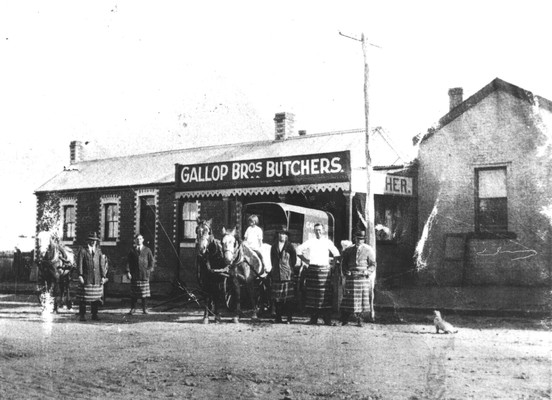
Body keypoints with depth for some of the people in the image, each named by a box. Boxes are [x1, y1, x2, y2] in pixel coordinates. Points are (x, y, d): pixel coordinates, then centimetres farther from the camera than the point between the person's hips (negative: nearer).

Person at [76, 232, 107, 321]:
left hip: (97, 278, 3)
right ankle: (82, 315, 4)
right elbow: (79, 264, -3)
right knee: (83, 298, -2)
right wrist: (80, 275, -12)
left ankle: (94, 315, 12)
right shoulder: (83, 251, 2)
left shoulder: (98, 251, 12)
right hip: (86, 278, -3)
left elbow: (102, 264, 10)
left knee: (96, 297, 5)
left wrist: (103, 276, 4)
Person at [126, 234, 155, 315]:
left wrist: (149, 270, -1)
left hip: (144, 274, 0)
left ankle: (145, 308, 6)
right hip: (134, 274, 0)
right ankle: (133, 308, 8)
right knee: (134, 292, 1)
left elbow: (151, 261, 10)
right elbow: (128, 262, 6)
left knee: (145, 292, 0)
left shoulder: (147, 250, 8)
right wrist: (128, 272, -4)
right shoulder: (132, 251, 9)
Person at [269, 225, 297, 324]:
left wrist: (291, 268, 5)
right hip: (276, 274, 4)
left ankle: (289, 318, 0)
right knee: (276, 298, 3)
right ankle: (278, 317, 10)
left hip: (287, 275, -4)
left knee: (288, 298, -4)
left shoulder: (290, 246, 0)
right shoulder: (274, 246, 11)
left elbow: (294, 258, 5)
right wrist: (274, 268, 14)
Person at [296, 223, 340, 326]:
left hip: (325, 270, 0)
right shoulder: (310, 242, 7)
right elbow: (298, 250, 10)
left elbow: (337, 254, 15)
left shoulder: (327, 242, 8)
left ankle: (327, 319, -1)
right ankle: (313, 319, 4)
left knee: (326, 294, -5)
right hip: (313, 270, 0)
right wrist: (306, 260, 5)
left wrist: (330, 263, 7)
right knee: (313, 294, -1)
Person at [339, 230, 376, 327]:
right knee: (348, 299, -1)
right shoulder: (348, 250, 8)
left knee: (361, 299, 1)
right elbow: (343, 263, 12)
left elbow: (373, 265, 4)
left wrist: (367, 272, -13)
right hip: (351, 278, 0)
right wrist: (346, 272, -6)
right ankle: (345, 320, 8)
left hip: (363, 278, 0)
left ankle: (359, 320, 11)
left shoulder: (368, 250, 4)